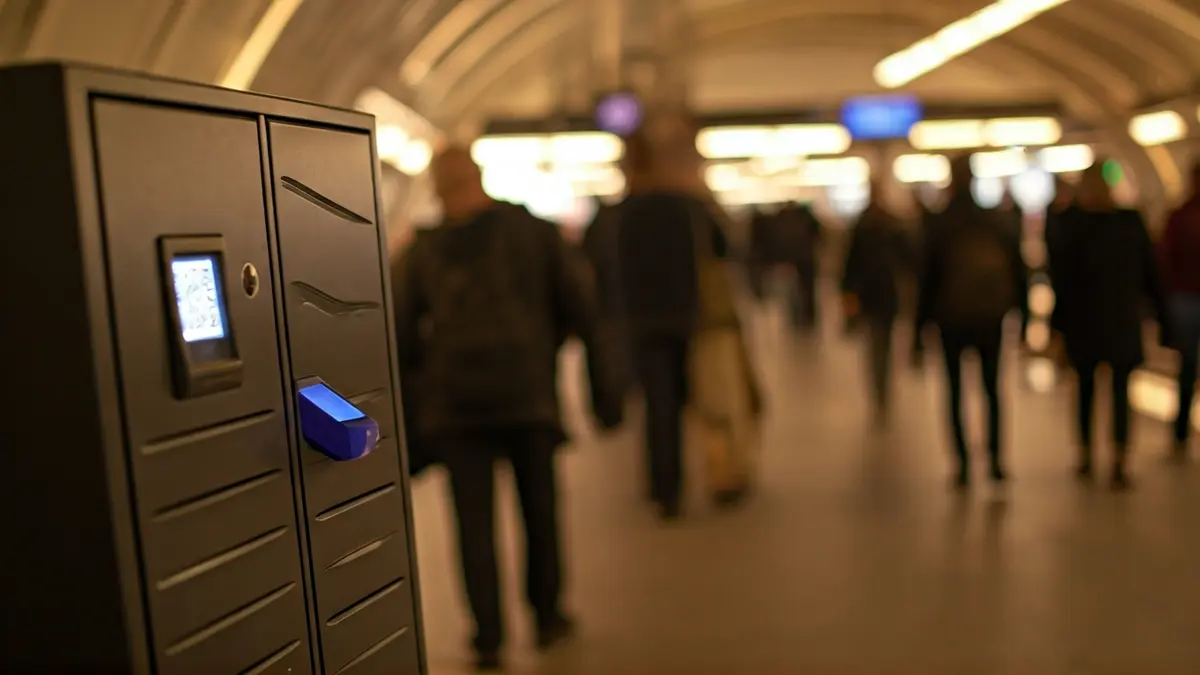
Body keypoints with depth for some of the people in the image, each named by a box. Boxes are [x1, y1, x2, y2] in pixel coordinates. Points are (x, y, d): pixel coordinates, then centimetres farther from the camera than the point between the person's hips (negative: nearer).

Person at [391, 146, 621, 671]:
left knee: (474, 518, 5)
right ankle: (547, 617, 25)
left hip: (454, 399, 0)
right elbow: (578, 308, 4)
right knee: (539, 506, 14)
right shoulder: (535, 232, 5)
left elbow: (402, 338, 7)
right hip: (529, 391, 0)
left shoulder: (421, 253, 8)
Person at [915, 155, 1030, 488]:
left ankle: (964, 465, 5)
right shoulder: (997, 221, 1)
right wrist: (1024, 318, 7)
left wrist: (919, 332, -3)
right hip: (991, 318, 2)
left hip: (952, 320, -2)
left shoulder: (939, 225, -7)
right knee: (992, 387, 15)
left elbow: (928, 280, -7)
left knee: (955, 391, 9)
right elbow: (1018, 272, 1)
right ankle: (995, 459, 7)